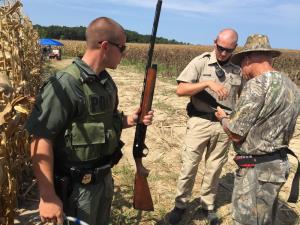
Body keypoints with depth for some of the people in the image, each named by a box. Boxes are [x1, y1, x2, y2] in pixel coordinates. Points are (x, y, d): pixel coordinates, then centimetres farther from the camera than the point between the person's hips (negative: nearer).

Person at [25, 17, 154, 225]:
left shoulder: (107, 81, 3)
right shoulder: (65, 85, -24)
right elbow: (40, 140, -24)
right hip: (77, 186, -8)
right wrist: (48, 197, -23)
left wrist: (130, 120, -4)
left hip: (105, 178, 8)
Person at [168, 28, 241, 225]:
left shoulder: (238, 68, 5)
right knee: (189, 166, 5)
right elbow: (181, 90, -12)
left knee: (215, 168, 14)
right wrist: (207, 83, -23)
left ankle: (208, 205, 33)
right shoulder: (200, 62, -5)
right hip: (200, 123, -3)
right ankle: (180, 205, 24)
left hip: (225, 125, 3)